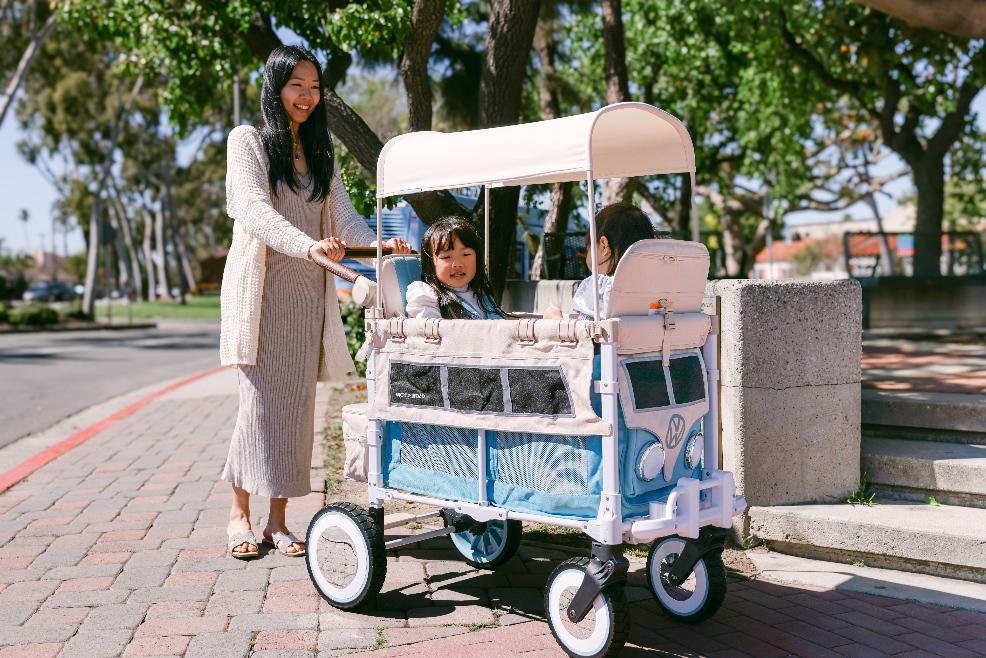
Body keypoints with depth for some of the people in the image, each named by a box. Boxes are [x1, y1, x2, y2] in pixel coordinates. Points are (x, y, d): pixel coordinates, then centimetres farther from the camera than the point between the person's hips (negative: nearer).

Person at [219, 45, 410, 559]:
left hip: (308, 291, 4)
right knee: (260, 398, -6)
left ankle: (278, 521, 8)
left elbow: (343, 214, 5)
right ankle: (240, 513, 7)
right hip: (262, 285, -4)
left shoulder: (320, 152, 17)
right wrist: (308, 246, -34)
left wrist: (377, 242, -17)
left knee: (296, 402, 2)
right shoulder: (247, 141, 0)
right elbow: (254, 209, -16)